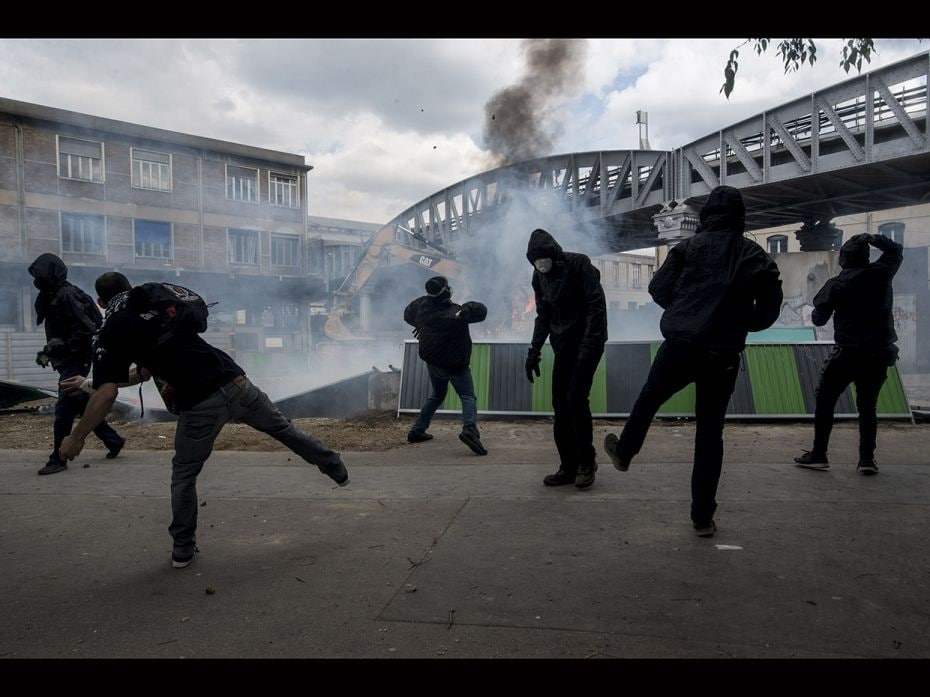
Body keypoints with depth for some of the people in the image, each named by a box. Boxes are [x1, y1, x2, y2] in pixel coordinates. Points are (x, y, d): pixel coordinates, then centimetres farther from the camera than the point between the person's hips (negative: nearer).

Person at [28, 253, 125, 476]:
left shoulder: (67, 295, -16)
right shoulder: (51, 297, 13)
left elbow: (86, 329, -23)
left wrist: (61, 347, -20)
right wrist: (48, 351, 7)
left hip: (76, 361, -10)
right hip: (67, 361, 10)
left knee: (64, 409, -6)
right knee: (82, 405, 15)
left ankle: (58, 459, 0)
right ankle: (113, 440, 26)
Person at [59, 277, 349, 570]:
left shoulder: (112, 332, 2)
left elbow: (106, 394, -7)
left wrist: (76, 438, 4)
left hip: (201, 404, -4)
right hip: (235, 382, 4)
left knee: (184, 473, 17)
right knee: (283, 427, 22)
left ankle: (183, 549, 24)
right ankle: (336, 469, 33)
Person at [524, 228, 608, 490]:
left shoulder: (578, 264, -13)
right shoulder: (539, 278, 7)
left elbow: (596, 306, -17)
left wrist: (589, 346, -24)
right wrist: (534, 351, 6)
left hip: (588, 340, -6)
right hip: (563, 344, 7)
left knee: (576, 399, -13)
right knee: (560, 404, 2)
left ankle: (586, 462, 4)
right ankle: (568, 467, 11)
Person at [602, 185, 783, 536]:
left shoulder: (689, 247, 0)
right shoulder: (756, 256, 5)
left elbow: (658, 289, -1)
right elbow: (769, 310, 5)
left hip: (680, 346, -1)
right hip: (723, 356, 2)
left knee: (648, 400, 25)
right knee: (710, 434, 9)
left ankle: (623, 452, 45)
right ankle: (703, 517, 14)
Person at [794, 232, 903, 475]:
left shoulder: (837, 284, -7)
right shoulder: (882, 273, 2)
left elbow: (818, 318, -3)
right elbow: (896, 250, 23)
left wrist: (816, 313, 17)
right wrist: (873, 239, 20)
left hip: (848, 353, -3)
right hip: (879, 353, 4)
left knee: (824, 401, 6)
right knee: (867, 406, 13)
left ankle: (818, 455, 6)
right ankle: (867, 459, 7)